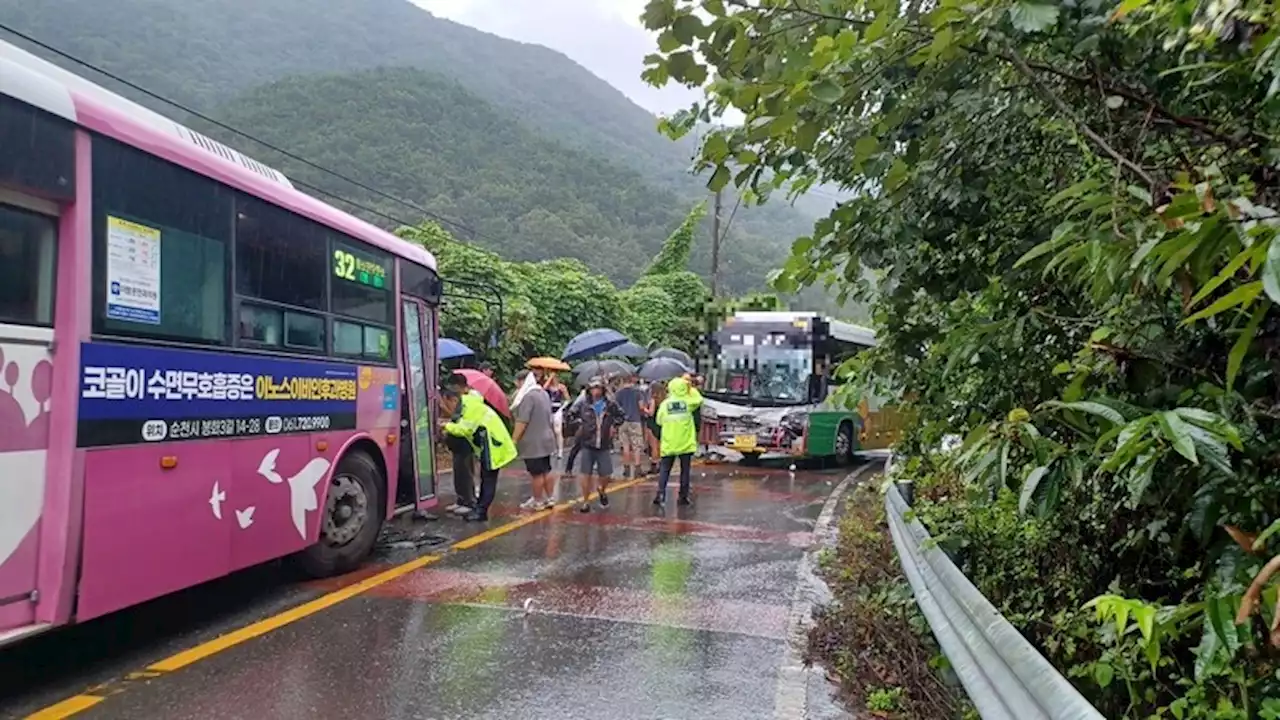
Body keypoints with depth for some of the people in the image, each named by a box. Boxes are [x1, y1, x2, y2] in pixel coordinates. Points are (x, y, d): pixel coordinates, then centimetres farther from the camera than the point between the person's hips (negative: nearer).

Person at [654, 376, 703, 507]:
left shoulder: (665, 403, -4)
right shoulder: (688, 401, -5)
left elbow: (659, 421, 4)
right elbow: (699, 400, 14)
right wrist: (692, 389, 21)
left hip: (669, 443, 1)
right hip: (686, 443, 0)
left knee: (664, 469, 7)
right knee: (685, 470, 10)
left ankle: (661, 493, -5)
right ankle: (683, 496, 13)